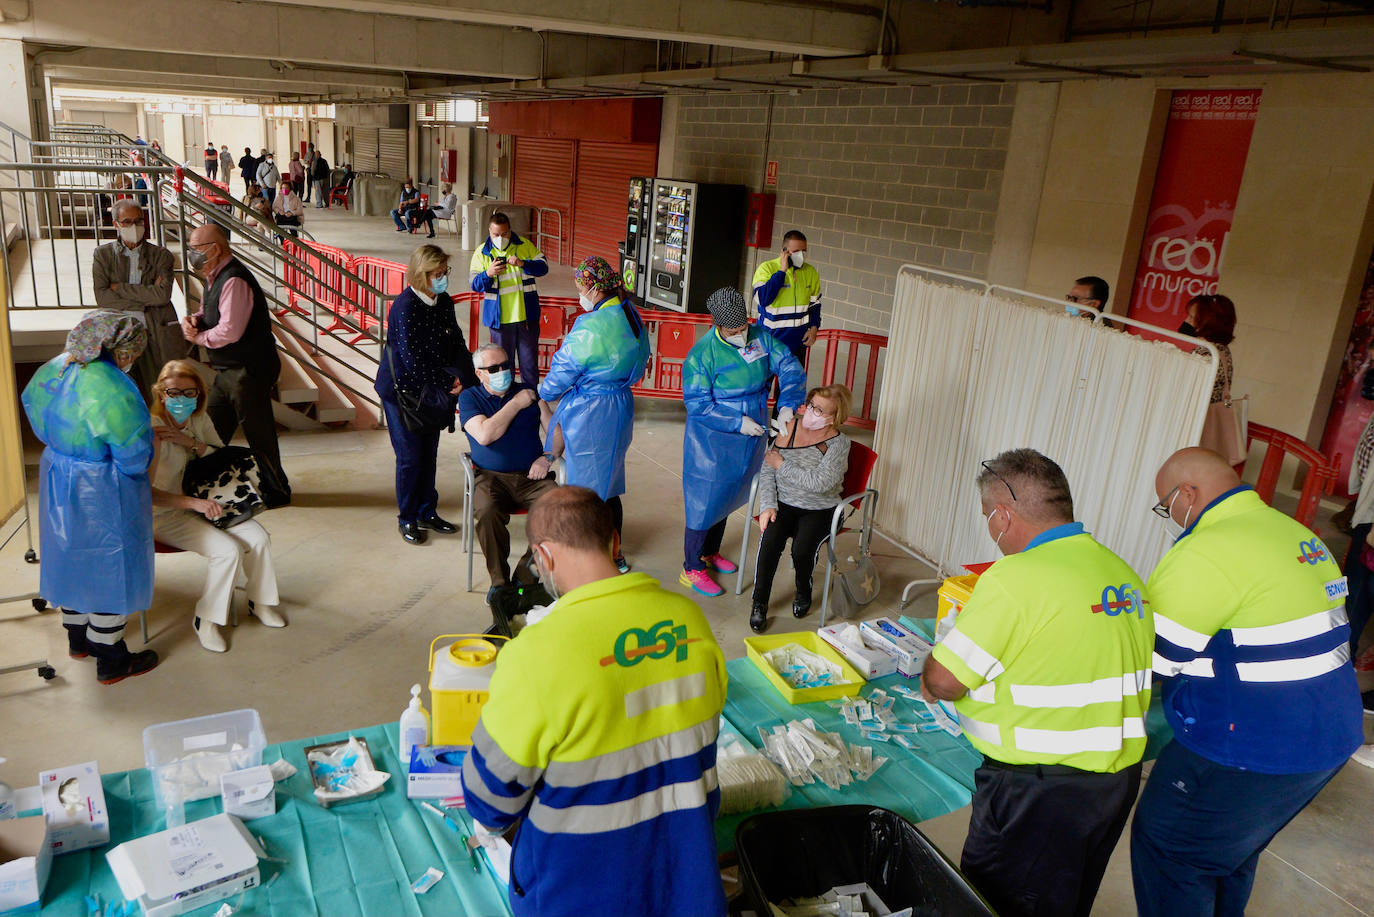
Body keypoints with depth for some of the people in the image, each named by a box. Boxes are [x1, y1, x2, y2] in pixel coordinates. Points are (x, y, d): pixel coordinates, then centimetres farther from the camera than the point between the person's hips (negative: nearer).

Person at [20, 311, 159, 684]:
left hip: (57, 482, 9)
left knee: (72, 556, 25)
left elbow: (33, 405, 13)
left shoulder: (53, 369, -4)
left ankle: (78, 639, 44)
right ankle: (111, 660, 21)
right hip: (100, 495, -8)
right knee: (109, 567, 7)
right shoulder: (112, 390, -30)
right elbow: (134, 452, -26)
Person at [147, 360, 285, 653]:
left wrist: (191, 443, -15)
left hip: (200, 502, 7)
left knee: (257, 537, -13)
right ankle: (205, 618, -3)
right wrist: (194, 503, -34)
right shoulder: (152, 431, -21)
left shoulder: (199, 420, 1)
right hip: (163, 515, -6)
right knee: (228, 550, -24)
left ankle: (260, 601, 11)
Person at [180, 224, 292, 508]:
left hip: (248, 371, -10)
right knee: (213, 428, 17)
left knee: (257, 433, 0)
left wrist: (198, 337, -10)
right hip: (228, 370, 10)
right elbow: (209, 312, 23)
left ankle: (275, 491, 14)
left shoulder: (234, 281, -21)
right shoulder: (216, 277, 12)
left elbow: (229, 331, -27)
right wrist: (193, 320, 0)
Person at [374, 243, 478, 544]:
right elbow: (413, 360, -24)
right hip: (402, 392, -7)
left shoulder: (444, 302, 1)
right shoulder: (405, 307, -22)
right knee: (410, 458, 2)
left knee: (429, 454, 14)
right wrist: (449, 381, -17)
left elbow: (457, 344, 4)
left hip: (431, 392, 7)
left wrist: (463, 376, -14)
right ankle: (407, 519, 19)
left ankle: (427, 513, 28)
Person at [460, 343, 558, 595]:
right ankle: (499, 580, -17)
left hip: (531, 476, 2)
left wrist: (547, 457, -6)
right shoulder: (469, 397, 10)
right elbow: (485, 435, -9)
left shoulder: (530, 392, 17)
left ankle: (525, 572, -13)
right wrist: (516, 404, -3)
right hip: (490, 477, -1)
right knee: (487, 511, -36)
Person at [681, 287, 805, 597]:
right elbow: (697, 404, -19)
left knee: (728, 497, 20)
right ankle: (692, 569, 14)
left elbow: (790, 368, -3)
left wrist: (788, 405, -19)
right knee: (705, 501, 0)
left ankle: (710, 553, 40)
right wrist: (738, 423, -23)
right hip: (712, 443, -6)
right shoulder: (701, 354, -19)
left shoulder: (761, 337, -5)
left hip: (752, 436, 6)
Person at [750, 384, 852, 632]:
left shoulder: (839, 443, -11)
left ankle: (803, 592, 8)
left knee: (802, 549, -26)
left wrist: (782, 464, -15)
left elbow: (818, 483, -23)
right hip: (784, 503, 2)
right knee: (770, 541, -26)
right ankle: (759, 603, -8)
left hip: (819, 510, -2)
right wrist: (768, 506, -11)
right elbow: (767, 469, 1)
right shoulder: (791, 427, 0)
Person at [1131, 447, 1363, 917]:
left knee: (1167, 848, 7)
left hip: (1249, 752, -9)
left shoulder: (1208, 552, -22)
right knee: (1233, 854, 26)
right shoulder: (1295, 532, 9)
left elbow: (1151, 657, -18)